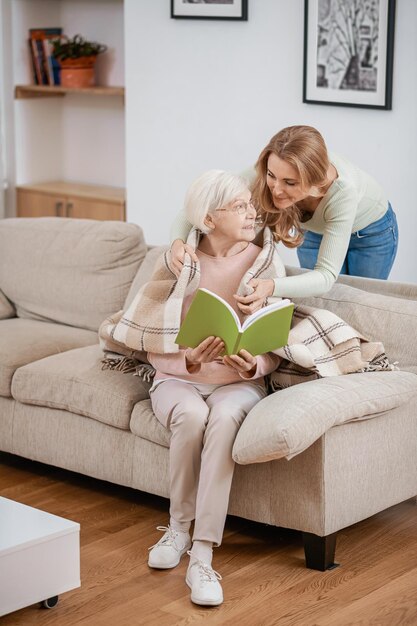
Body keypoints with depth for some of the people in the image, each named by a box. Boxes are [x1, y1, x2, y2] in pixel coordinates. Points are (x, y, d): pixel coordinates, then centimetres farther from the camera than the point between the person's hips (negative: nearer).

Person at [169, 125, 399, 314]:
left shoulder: (342, 189, -45)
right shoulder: (263, 176, -38)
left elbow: (326, 274, -44)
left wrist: (272, 287, -61)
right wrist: (179, 241, -54)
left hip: (371, 231, -2)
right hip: (315, 230, 2)